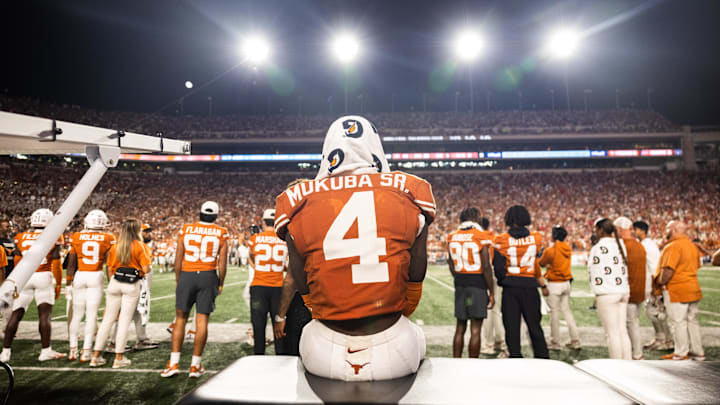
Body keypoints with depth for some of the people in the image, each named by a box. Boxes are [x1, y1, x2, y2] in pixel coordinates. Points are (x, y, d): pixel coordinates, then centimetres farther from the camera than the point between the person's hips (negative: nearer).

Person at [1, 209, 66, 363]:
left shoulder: (22, 238, 4)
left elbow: (17, 263, 8)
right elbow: (56, 265, -4)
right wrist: (58, 284, 5)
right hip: (43, 277, -3)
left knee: (16, 315, 10)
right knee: (44, 314, 3)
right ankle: (46, 351, 4)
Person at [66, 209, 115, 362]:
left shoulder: (76, 237, 0)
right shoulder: (108, 239, -3)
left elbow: (71, 263, 2)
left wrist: (68, 283, 8)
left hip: (79, 276, 2)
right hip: (96, 277, -2)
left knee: (77, 314, 12)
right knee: (92, 315, 2)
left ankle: (73, 350, 19)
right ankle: (86, 352, 5)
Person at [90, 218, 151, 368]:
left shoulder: (115, 247, 8)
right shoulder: (139, 246, -6)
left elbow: (110, 269, 12)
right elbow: (146, 270, -9)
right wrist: (149, 267, 13)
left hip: (115, 283, 4)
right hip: (131, 285, -4)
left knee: (108, 319, 12)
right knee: (124, 321, 2)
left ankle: (96, 356, 17)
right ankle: (119, 358, 8)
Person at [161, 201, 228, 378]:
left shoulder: (186, 230, 3)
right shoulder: (221, 234, 1)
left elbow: (178, 259, 5)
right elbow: (222, 263, 0)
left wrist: (178, 280, 16)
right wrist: (220, 284, 11)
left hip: (187, 275, 1)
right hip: (208, 276, -1)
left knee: (181, 318, 11)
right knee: (202, 321, 4)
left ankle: (174, 363, 10)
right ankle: (195, 365, 11)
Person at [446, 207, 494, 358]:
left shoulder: (452, 237, 6)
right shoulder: (482, 237, -10)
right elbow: (486, 267, -12)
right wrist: (491, 292, -6)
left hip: (460, 284, 5)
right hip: (478, 284, -5)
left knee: (460, 328, 15)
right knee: (475, 330, 2)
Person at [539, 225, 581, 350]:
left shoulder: (550, 250, -16)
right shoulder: (568, 249, 3)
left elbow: (541, 263, -2)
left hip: (555, 284, -6)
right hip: (567, 283, 6)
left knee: (554, 312, 2)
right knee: (567, 310, 15)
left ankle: (555, 343, 9)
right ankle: (575, 341, 18)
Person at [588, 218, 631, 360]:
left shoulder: (599, 248, -11)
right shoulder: (620, 245, 13)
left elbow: (597, 274, -11)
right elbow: (624, 270, 16)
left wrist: (597, 295, -2)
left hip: (607, 294, -8)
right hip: (623, 291, 8)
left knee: (612, 333, -3)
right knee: (622, 331, 13)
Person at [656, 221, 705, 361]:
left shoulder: (673, 246, -17)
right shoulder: (692, 245, 14)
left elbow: (668, 269, -24)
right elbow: (695, 266, 19)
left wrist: (661, 282, -11)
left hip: (676, 290, -9)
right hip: (693, 288, 9)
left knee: (678, 322, -1)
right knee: (692, 320, 16)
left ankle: (681, 353, 6)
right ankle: (698, 352, 23)